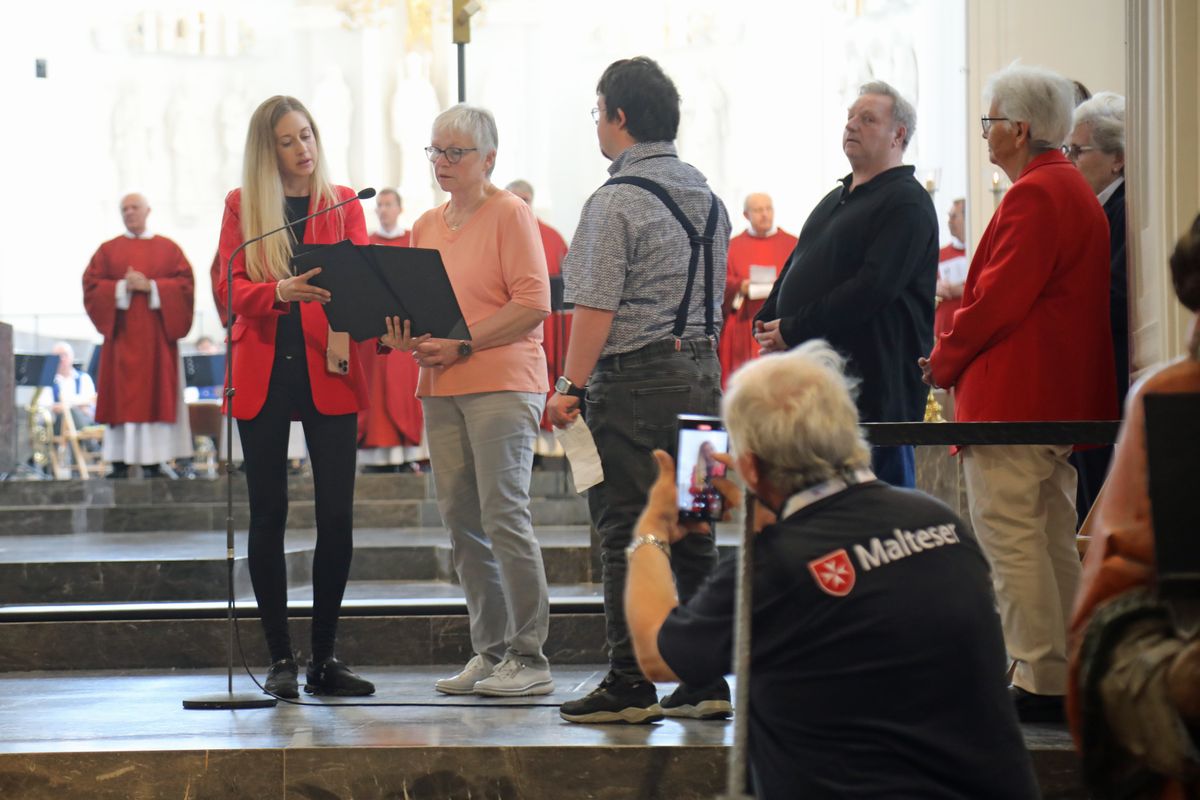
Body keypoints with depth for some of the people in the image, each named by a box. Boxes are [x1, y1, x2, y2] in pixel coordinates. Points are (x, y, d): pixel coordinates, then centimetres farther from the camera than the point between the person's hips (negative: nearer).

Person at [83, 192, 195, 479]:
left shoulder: (168, 249, 10)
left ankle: (152, 462, -6)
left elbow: (184, 285, 0)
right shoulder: (108, 250, 11)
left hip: (157, 335, 0)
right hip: (121, 335, 0)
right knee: (121, 395, -5)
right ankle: (119, 463, -6)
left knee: (156, 392, -5)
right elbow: (91, 288, 2)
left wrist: (150, 286, -12)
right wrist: (122, 288, -13)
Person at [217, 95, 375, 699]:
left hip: (328, 373, 1)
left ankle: (325, 657, 6)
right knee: (269, 512, 0)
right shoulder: (242, 207, 7)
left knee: (337, 513, -3)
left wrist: (347, 334, -21)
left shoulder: (342, 204, 9)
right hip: (262, 372, 0)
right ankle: (280, 658, 6)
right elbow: (234, 290, -2)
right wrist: (281, 291, -23)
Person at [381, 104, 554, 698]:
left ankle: (529, 658, -6)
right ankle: (489, 651, 13)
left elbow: (533, 303, -11)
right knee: (460, 519, 6)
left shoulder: (510, 214, -4)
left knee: (503, 514, -10)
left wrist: (462, 345, -15)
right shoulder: (426, 225, 17)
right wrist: (404, 335, 0)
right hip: (440, 388, 7)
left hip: (503, 383, -7)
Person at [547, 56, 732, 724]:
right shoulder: (707, 196, 13)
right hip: (704, 370, 8)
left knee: (627, 533, -3)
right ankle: (706, 680, 12)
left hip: (635, 377, -8)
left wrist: (571, 386, -12)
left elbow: (596, 306, -16)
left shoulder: (618, 200, -12)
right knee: (692, 529, 11)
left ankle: (631, 685, -3)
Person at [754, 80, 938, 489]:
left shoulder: (906, 203, -9)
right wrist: (767, 322, 3)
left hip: (875, 386, -9)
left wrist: (794, 331, -18)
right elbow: (796, 268, 24)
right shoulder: (835, 200, 21)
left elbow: (873, 287, -20)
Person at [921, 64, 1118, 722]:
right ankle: (1069, 678, 15)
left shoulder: (1033, 196, -15)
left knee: (1009, 539, -8)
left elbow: (998, 298, -19)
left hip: (1012, 395, -11)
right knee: (1052, 539, 13)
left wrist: (946, 361, -5)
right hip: (1063, 399, 11)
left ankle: (1040, 684, -8)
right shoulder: (1074, 189, 18)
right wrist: (958, 354, 18)